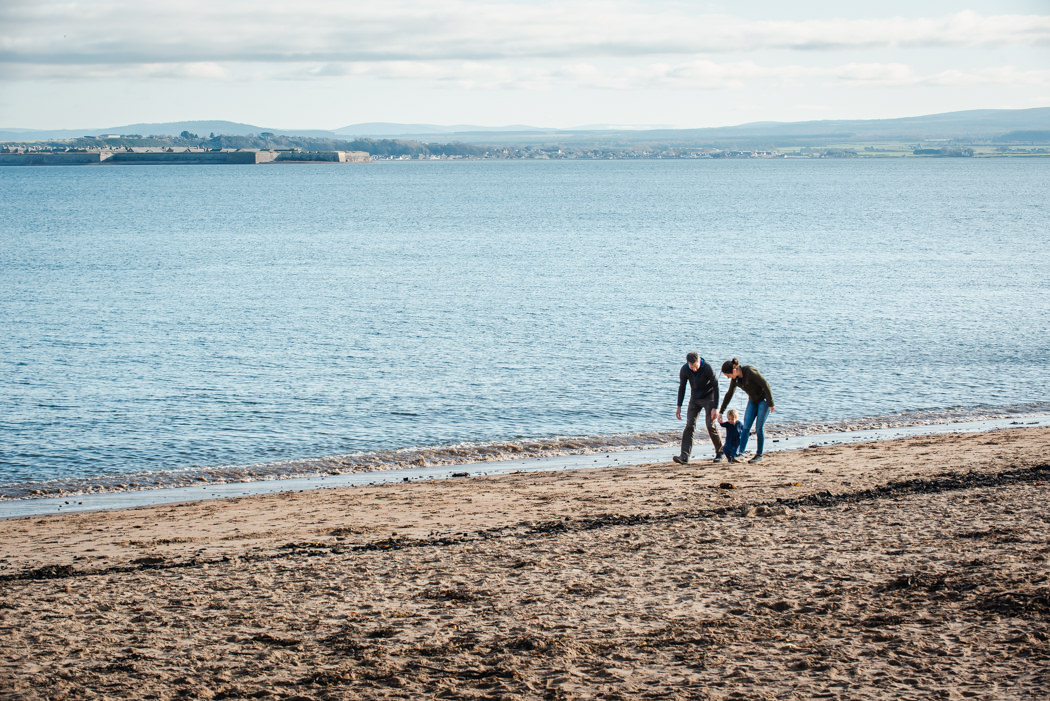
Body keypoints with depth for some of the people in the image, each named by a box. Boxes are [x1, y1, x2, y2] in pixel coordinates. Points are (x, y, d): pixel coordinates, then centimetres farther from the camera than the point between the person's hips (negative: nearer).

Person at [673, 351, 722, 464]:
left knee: (710, 425, -11)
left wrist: (715, 407, -21)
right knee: (690, 425, -9)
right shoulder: (684, 370, -15)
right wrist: (679, 407, -2)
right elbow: (682, 388, -1)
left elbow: (715, 387, -18)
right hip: (695, 399, 3)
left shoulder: (707, 368, -25)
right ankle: (684, 456, -17)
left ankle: (719, 452, 10)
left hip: (708, 397, -3)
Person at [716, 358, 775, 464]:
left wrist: (771, 404, -20)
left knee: (758, 428, -8)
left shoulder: (750, 372, -27)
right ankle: (740, 453, -10)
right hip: (753, 400, 7)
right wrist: (721, 411, 10)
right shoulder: (735, 378, -4)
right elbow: (729, 394, 8)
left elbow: (765, 385, -23)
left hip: (764, 399, -7)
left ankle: (759, 455, 1)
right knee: (746, 427, -5)